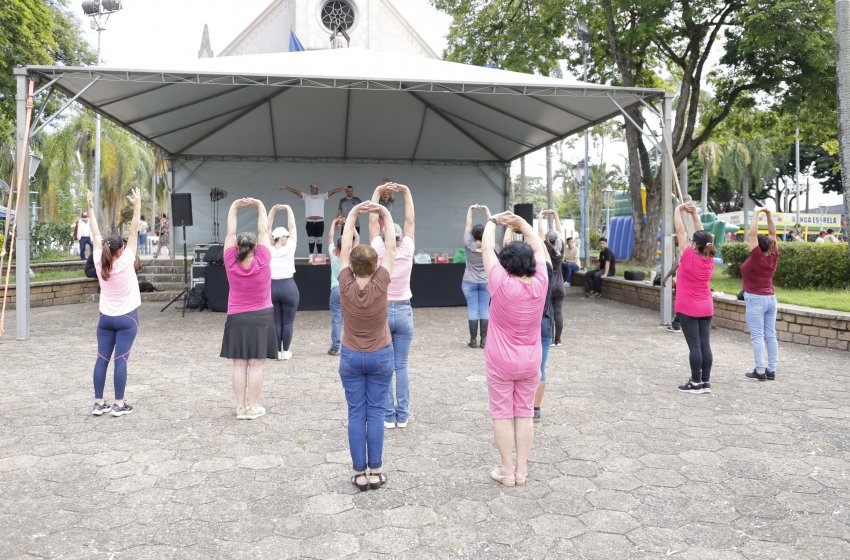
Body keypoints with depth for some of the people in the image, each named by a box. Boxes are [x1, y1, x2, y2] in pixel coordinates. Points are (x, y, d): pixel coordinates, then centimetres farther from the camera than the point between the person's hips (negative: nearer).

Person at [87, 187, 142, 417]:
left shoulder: (99, 264, -4)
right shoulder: (125, 262, -14)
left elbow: (96, 235, 3)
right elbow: (134, 233, -14)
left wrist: (91, 209, 10)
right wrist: (137, 207, -11)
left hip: (106, 318, 4)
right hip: (127, 318, -4)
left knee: (102, 359, 6)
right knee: (121, 360, -4)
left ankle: (99, 403, 10)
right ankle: (119, 404, -2)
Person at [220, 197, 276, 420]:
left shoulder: (231, 264, -8)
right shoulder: (262, 262, -12)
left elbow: (230, 233, -2)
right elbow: (264, 232, -5)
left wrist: (234, 207, 4)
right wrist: (260, 206, 4)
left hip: (237, 318, 2)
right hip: (261, 318, -2)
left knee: (239, 364, 5)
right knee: (256, 364, 1)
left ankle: (240, 407, 8)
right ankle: (253, 407, 5)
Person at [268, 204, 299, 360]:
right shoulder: (288, 249, -9)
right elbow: (292, 227, -4)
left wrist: (273, 210, 2)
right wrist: (288, 209, 4)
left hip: (272, 288, 3)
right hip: (288, 288, -3)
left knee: (276, 322, 7)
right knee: (288, 322, 4)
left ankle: (277, 351, 9)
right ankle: (286, 352, 6)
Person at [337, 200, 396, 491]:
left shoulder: (345, 286, -13)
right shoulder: (380, 285, -16)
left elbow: (345, 247, -6)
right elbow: (390, 247, -9)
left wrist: (353, 213, -2)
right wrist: (385, 213, -4)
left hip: (351, 357, 1)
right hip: (381, 357, -1)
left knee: (356, 414, 5)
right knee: (375, 412, 5)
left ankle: (359, 473, 10)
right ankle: (375, 472, 9)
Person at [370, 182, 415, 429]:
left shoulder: (378, 253, -9)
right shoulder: (407, 252, -6)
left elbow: (372, 221, -3)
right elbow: (410, 221, 1)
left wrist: (378, 192, 2)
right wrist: (406, 192, 4)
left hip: (381, 312, -1)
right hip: (403, 312, 2)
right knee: (402, 366, 6)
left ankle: (388, 415, 8)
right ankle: (402, 415, 10)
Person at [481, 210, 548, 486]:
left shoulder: (502, 284, -21)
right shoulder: (540, 284, -11)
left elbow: (487, 248, -9)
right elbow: (539, 248, 4)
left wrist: (493, 221, 6)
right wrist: (520, 222, 8)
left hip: (501, 362, -3)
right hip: (530, 362, 4)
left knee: (502, 414, 7)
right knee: (524, 414, 12)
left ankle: (507, 471, 13)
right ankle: (521, 470, 18)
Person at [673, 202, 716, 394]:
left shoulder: (689, 256, -15)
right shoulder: (709, 259, 0)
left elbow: (680, 231, -8)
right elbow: (702, 235, 10)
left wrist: (678, 210, 2)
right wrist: (694, 214, 14)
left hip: (688, 309, -6)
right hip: (706, 309, 6)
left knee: (694, 345, -5)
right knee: (705, 344, 5)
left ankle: (696, 383, -1)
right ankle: (706, 382, 10)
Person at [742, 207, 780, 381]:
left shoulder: (757, 257, -14)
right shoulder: (773, 256, 2)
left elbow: (752, 234, -16)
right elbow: (772, 234, 10)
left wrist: (756, 213, -10)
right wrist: (769, 215, 6)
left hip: (756, 300, -7)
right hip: (771, 298, 7)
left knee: (757, 336, -4)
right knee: (770, 335, 8)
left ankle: (760, 371, -4)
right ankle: (771, 370, 12)